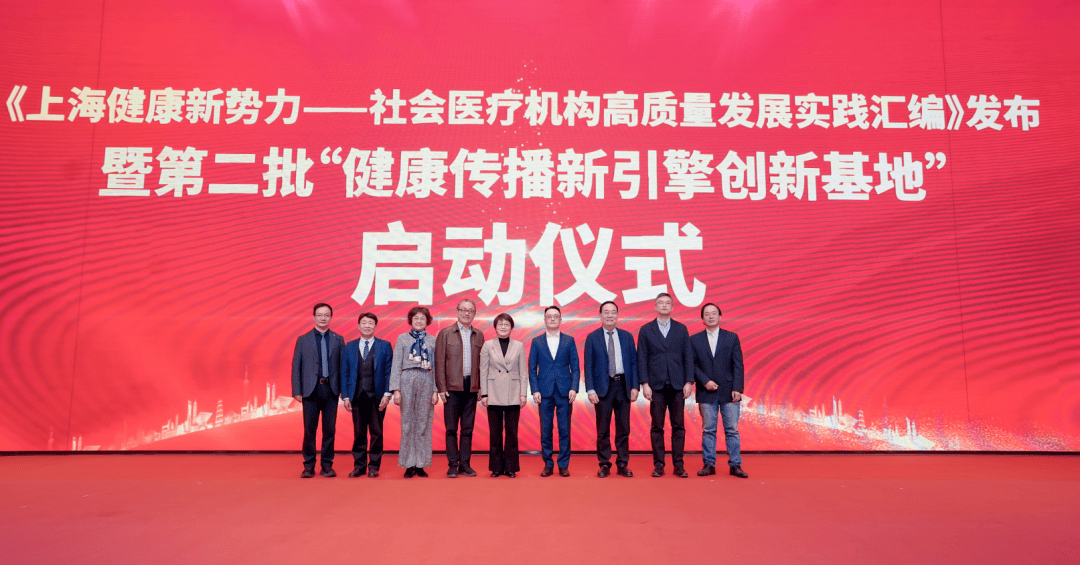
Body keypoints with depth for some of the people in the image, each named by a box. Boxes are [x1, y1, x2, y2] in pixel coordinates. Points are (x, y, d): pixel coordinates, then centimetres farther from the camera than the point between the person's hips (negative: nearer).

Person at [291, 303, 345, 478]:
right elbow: (296, 366, 5)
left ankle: (327, 465, 14)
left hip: (331, 389, 1)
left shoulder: (338, 339, 9)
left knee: (330, 429, 4)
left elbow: (343, 365, 4)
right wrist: (296, 391, -3)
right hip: (310, 390, -1)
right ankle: (309, 466, 13)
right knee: (309, 429, 2)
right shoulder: (303, 340, 8)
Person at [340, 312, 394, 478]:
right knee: (358, 433, 7)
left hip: (377, 396, -1)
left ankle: (374, 466, 13)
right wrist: (345, 396, 0)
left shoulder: (385, 346, 5)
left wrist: (387, 394, -8)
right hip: (357, 396, 1)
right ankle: (359, 466, 17)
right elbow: (344, 373, 8)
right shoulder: (349, 347, 10)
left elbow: (389, 371, 1)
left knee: (376, 432, 4)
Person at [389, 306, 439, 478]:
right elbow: (396, 365, 4)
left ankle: (421, 464, 11)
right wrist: (396, 389, -4)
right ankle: (409, 465, 10)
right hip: (407, 380, -1)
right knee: (407, 423, 2)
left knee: (424, 423, 2)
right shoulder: (402, 339, 7)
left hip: (426, 381, 1)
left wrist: (436, 390, 0)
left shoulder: (432, 341, 9)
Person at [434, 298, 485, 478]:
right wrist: (441, 388, -7)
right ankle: (452, 465, 10)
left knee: (467, 429, 7)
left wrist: (481, 388, 5)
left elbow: (481, 363, 11)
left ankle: (465, 464, 15)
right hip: (452, 387, -3)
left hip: (471, 388, 3)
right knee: (451, 429, 2)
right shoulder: (445, 333, 3)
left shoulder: (479, 336, 12)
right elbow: (439, 362, -1)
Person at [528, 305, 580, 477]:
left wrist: (574, 388, -6)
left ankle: (564, 465, 12)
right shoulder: (536, 341, 8)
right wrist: (535, 390, -4)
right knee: (545, 430, 4)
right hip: (544, 392, 0)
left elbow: (575, 367, 6)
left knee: (564, 430, 2)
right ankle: (547, 464, 14)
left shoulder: (569, 341, 7)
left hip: (564, 392, 0)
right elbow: (532, 368, 6)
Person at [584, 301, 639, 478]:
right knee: (603, 429, 3)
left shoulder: (627, 336, 9)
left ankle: (622, 464, 16)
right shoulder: (592, 338, 3)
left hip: (623, 385, 2)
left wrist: (634, 387, 0)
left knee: (623, 428, 6)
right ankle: (604, 465, 12)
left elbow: (634, 362, 9)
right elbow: (588, 366, 0)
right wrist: (590, 390, -8)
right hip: (603, 387, -2)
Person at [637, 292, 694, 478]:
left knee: (678, 426, 3)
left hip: (677, 386, 1)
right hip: (656, 385, -1)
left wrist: (688, 382, -2)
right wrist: (645, 384, -5)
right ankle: (658, 465, 8)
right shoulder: (646, 330, 6)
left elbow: (688, 357, 7)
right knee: (657, 427, 2)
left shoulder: (681, 329, 10)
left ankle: (678, 465, 9)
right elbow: (642, 359, 3)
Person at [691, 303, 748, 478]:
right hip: (706, 393, 0)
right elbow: (692, 365, 3)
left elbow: (738, 365, 2)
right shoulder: (694, 340, 6)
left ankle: (735, 465, 9)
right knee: (708, 430, 4)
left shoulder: (732, 337, 6)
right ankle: (709, 464, 12)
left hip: (729, 392, 0)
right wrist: (705, 381, -10)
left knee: (732, 430, 2)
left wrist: (737, 388, -6)